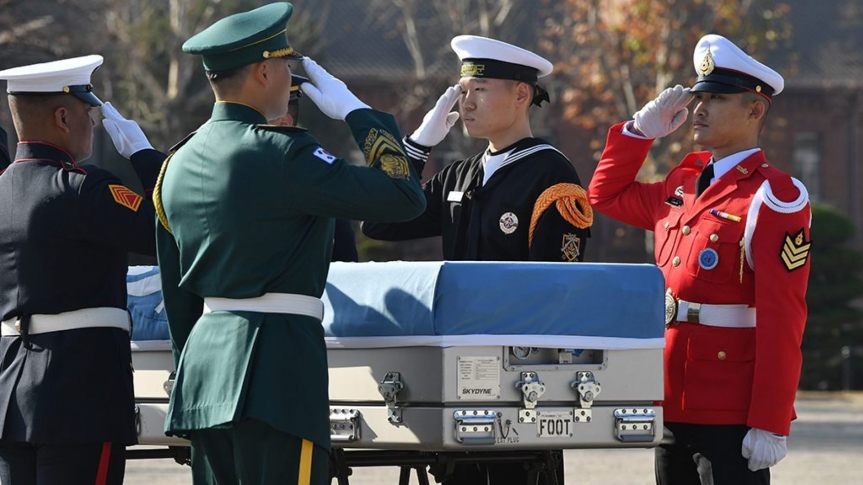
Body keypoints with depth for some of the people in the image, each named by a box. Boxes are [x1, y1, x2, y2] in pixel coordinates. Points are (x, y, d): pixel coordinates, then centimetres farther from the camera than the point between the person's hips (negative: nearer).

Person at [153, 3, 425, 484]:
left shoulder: (179, 164, 13)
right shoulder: (279, 153, -13)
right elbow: (404, 197, -13)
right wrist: (356, 111, -2)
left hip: (203, 358, 9)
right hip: (276, 362, -9)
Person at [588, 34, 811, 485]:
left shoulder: (774, 198, -11)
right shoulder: (682, 185, 12)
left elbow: (782, 320, -17)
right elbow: (606, 195, 30)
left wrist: (769, 425, -20)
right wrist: (642, 128, 14)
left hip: (732, 419, -8)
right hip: (673, 407, 8)